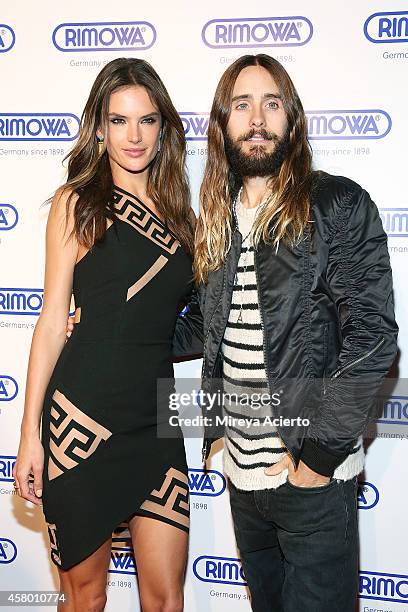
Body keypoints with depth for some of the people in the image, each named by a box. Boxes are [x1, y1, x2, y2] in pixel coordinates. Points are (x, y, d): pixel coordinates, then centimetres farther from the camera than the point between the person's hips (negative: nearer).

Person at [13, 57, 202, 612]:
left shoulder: (177, 208, 11)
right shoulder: (78, 203, -1)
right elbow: (53, 320, -3)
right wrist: (29, 434, -4)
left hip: (157, 419, 4)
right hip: (83, 414, -3)